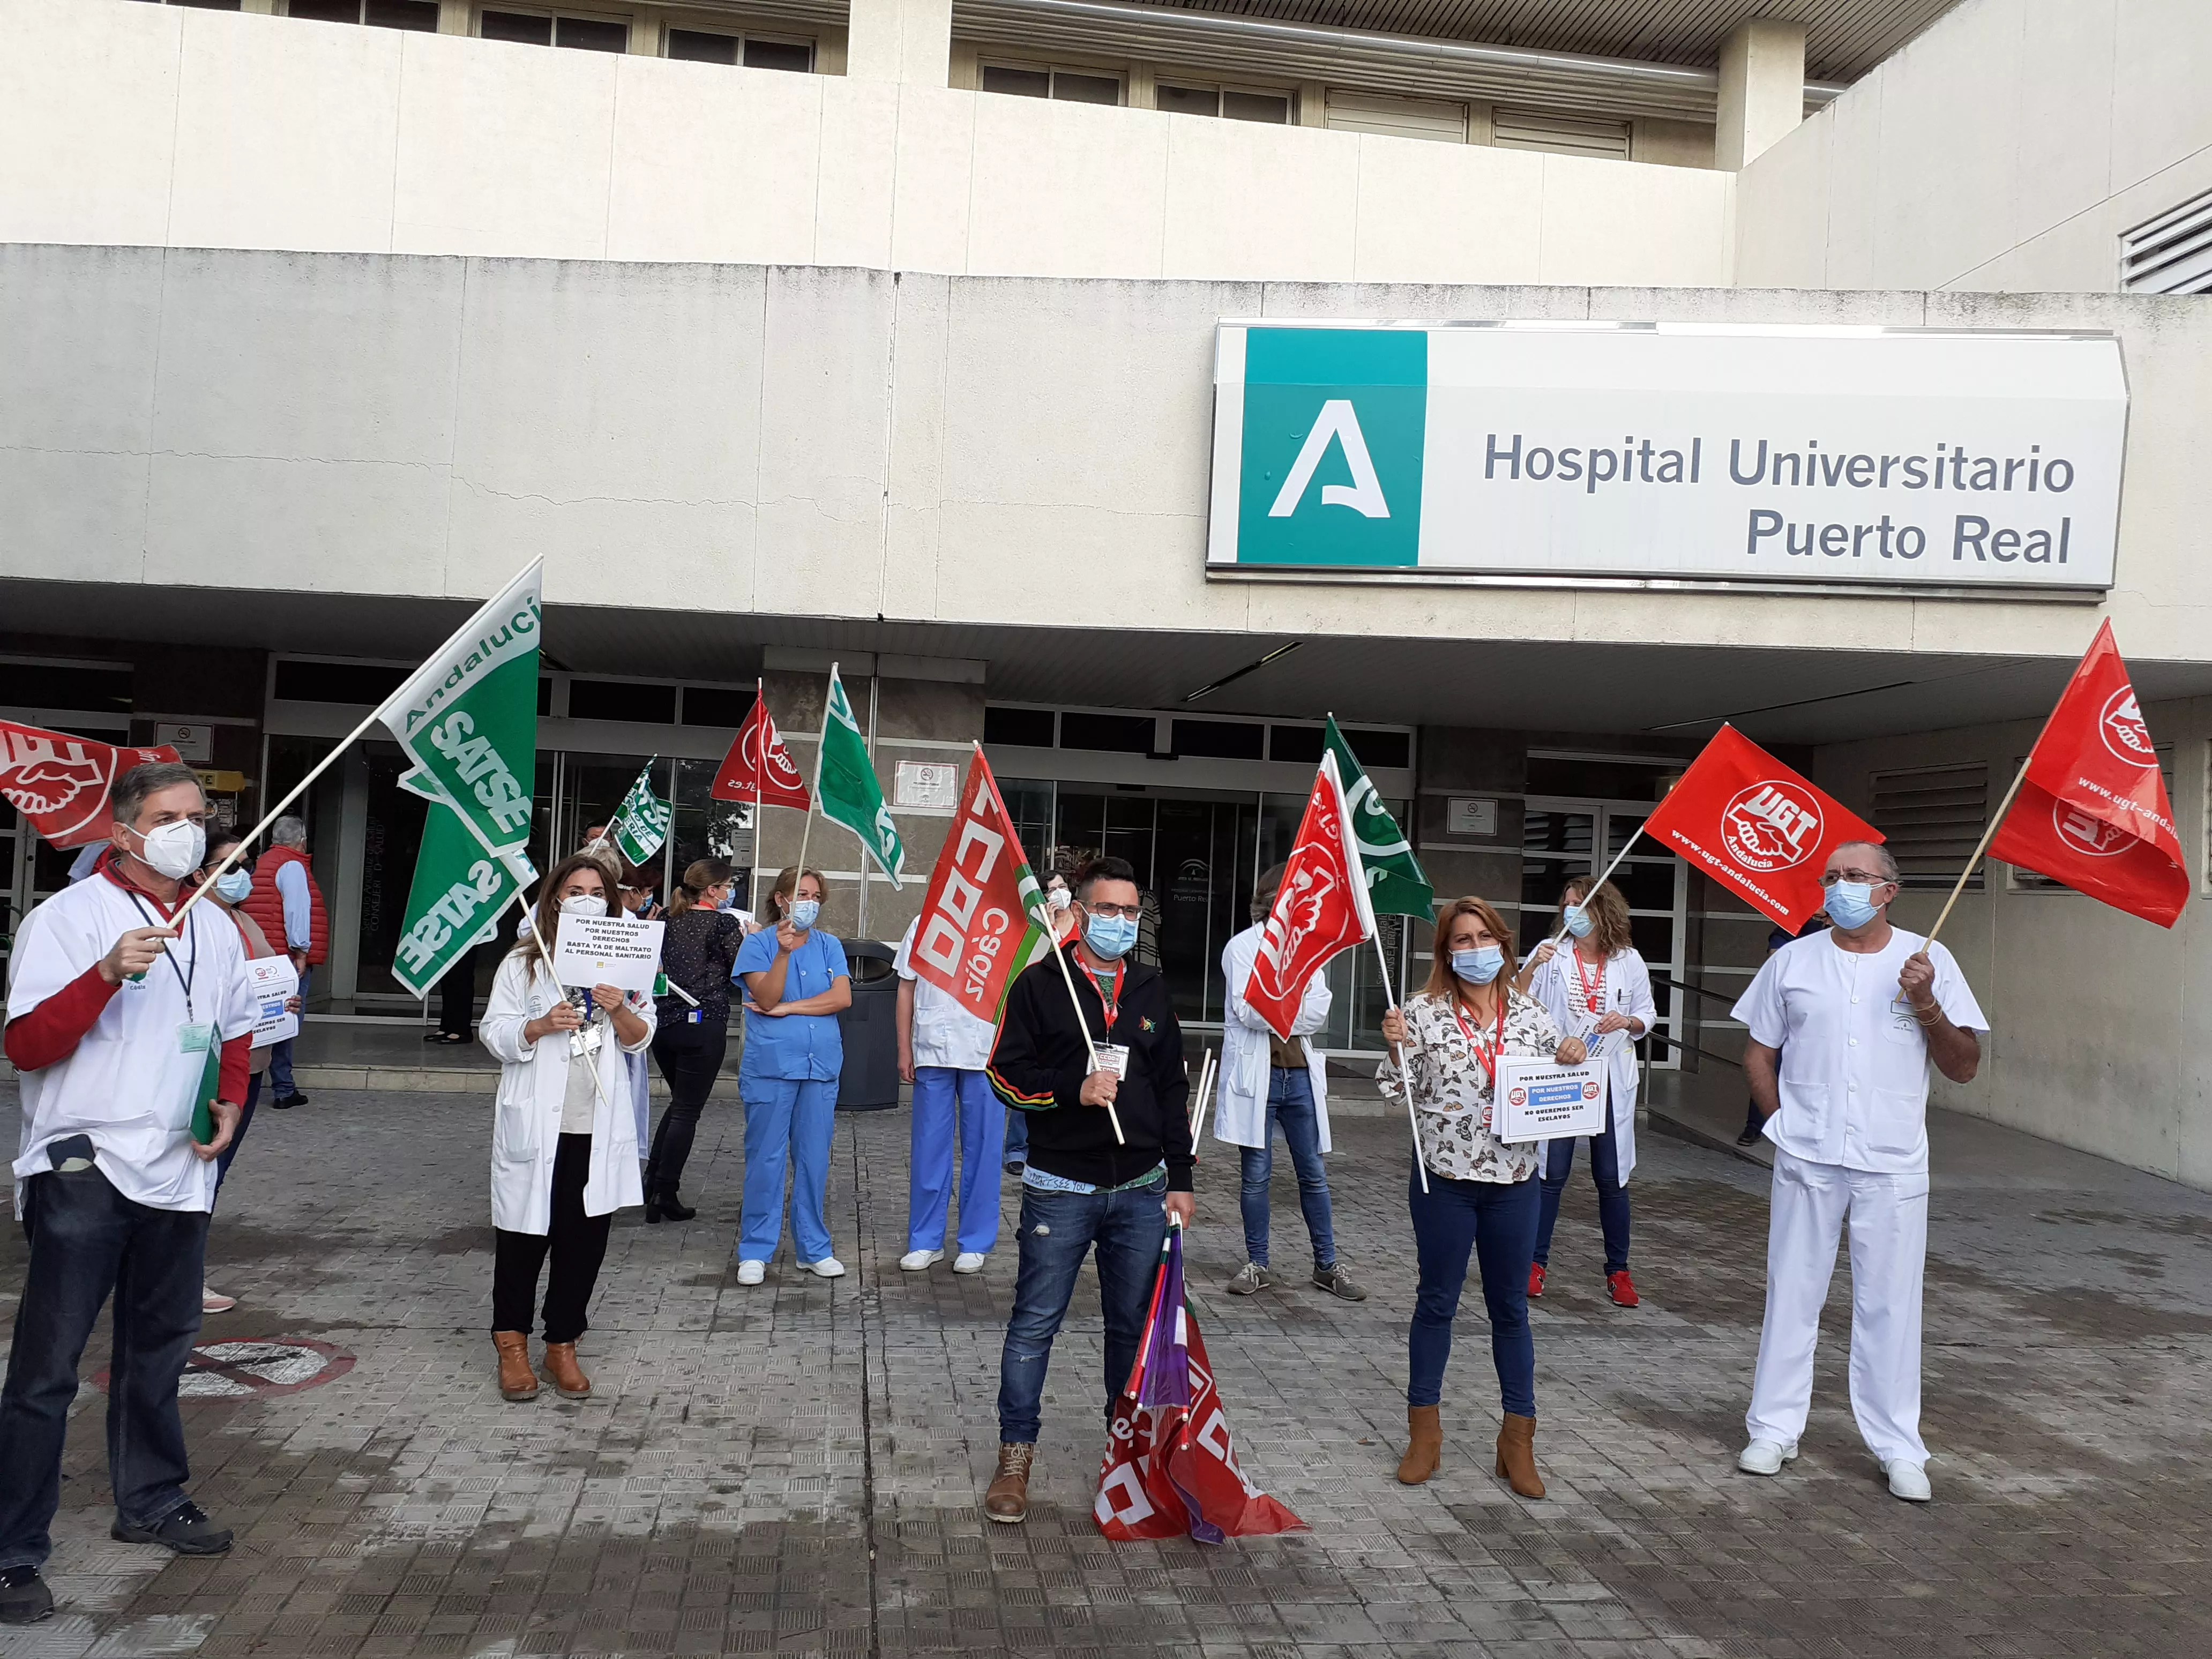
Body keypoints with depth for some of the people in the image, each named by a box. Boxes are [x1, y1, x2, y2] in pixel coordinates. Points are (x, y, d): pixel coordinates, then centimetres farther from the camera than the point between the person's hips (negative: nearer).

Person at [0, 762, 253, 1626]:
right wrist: (107, 972, -29)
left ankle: (151, 1500, 32)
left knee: (158, 1349, 17)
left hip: (177, 1171, 6)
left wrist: (232, 1103, 7)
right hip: (82, 1171, -6)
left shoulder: (216, 929, 11)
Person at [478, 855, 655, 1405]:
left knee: (585, 1238, 5)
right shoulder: (524, 963, 2)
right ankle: (512, 1343, 19)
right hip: (536, 1123, -2)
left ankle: (563, 1344, 18)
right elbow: (494, 1034, 0)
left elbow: (641, 1040, 8)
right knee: (524, 1234, 4)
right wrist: (542, 1026, -18)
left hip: (600, 1126, 2)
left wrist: (620, 1011, -12)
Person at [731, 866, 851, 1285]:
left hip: (821, 1065, 3)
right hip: (770, 1065, -3)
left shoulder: (829, 946, 9)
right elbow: (767, 998, -11)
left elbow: (842, 998, -3)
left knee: (814, 1159, 7)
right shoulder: (758, 943, 1)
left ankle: (813, 1247, 17)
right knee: (766, 1159, 1)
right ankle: (755, 1251, 10)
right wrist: (783, 952, -22)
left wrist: (787, 1008, -8)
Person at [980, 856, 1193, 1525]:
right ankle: (1016, 1456, 15)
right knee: (1035, 1323, 2)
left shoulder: (1151, 993, 12)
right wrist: (1075, 1089, -19)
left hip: (1140, 1191, 4)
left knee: (1134, 1324, 11)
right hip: (1060, 1187, -4)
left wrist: (1180, 1181, 10)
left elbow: (1174, 1091, 14)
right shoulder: (1041, 985, -1)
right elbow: (1006, 1073, -5)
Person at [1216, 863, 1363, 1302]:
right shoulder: (1243, 946, -3)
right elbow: (1247, 1010, -15)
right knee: (1256, 1176, 4)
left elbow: (1320, 1010, -2)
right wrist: (1296, 1001, -7)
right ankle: (1258, 1265, 16)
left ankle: (1327, 1265, 18)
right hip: (1256, 1073, -4)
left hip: (1300, 1073, 4)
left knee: (1313, 1174, 9)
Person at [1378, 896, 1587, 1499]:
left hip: (1514, 1181, 2)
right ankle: (1424, 1431, 23)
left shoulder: (1529, 1014, 4)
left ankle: (1518, 1439, 22)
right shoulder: (1424, 1012, -5)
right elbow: (1398, 1093, -2)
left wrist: (1571, 1060, -6)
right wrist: (1397, 1048, -20)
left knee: (1511, 1308, 11)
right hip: (1444, 1178, -2)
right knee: (1436, 1302, 9)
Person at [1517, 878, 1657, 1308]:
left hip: (1609, 1078, 1)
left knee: (1611, 1177, 6)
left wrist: (1627, 1022, -10)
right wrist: (1531, 969, -22)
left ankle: (1618, 1270, 17)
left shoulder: (1629, 962, 2)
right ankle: (1537, 1262, 13)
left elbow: (1647, 1015, 11)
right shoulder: (1551, 954, -1)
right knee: (1552, 1172, 2)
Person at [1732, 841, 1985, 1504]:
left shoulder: (1927, 959, 2)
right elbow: (1759, 1056, 12)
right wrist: (1786, 1123, 0)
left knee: (1890, 1303, 5)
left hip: (1893, 1164, -1)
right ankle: (1774, 1429, 19)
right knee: (1792, 1294, 7)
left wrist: (1925, 1004, -13)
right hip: (1806, 1160, 1)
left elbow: (1964, 1068, 1)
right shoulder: (1793, 961, 5)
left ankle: (1898, 1447, 17)